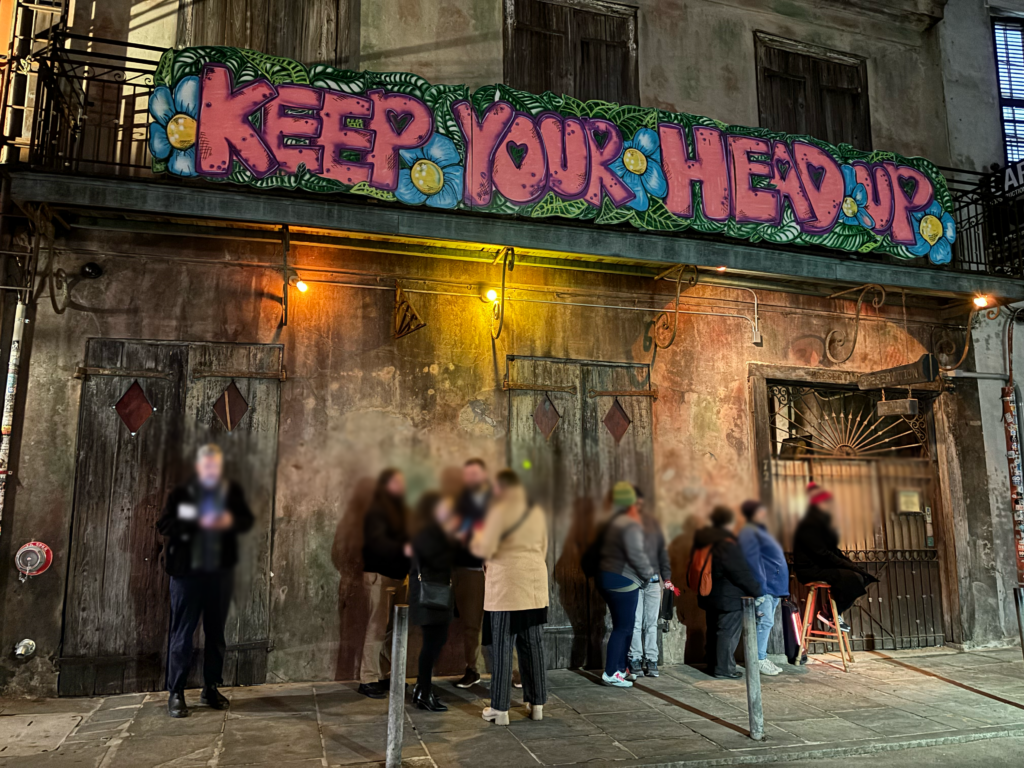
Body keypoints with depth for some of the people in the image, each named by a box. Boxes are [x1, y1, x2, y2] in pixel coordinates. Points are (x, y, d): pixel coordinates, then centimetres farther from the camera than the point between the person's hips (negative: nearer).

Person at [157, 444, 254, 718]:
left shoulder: (232, 491, 5)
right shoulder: (181, 493, -3)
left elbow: (247, 519, 6)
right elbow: (163, 525, -11)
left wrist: (231, 521, -15)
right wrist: (196, 523, -24)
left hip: (221, 571, 3)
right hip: (187, 571, -3)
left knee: (216, 632, 11)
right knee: (182, 632, 1)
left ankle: (210, 688, 24)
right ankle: (175, 692, 12)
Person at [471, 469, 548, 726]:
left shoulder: (500, 511, -10)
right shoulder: (537, 511, 11)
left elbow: (486, 549, -12)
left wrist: (476, 539, 8)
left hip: (507, 584, -6)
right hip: (535, 583, 6)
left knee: (502, 645, 1)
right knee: (532, 642, 12)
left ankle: (500, 709, 7)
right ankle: (537, 704, 19)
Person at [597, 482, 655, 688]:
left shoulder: (613, 523, 13)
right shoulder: (630, 525, -14)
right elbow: (636, 555, -20)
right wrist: (649, 574, -4)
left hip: (607, 576, 9)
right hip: (622, 581, -9)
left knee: (623, 625, 17)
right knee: (623, 627, -3)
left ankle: (621, 667, 22)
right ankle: (611, 673, -1)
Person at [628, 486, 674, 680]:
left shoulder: (653, 523, 13)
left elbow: (662, 551, 16)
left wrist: (666, 576, 11)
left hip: (654, 580, 4)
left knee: (651, 623, 7)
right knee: (635, 623, -3)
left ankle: (651, 660, 14)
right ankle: (635, 662, 5)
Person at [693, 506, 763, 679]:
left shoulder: (702, 539, 6)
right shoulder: (728, 544, -20)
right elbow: (742, 574, -18)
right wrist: (756, 591, -8)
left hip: (708, 595, 9)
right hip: (729, 597, -9)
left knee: (713, 630, 17)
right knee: (728, 632, 1)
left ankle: (712, 663, 26)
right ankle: (724, 668, 6)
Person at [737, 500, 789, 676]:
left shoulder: (761, 531, 23)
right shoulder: (749, 533, -9)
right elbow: (752, 561, -17)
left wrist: (780, 588, 21)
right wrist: (760, 587, -22)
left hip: (773, 586, 10)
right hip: (764, 587, -10)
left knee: (767, 623, 11)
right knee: (765, 622, -9)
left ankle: (762, 658, 16)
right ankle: (760, 660, -3)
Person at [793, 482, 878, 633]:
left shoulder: (822, 522, 16)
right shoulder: (809, 526, -16)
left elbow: (833, 551, 17)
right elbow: (822, 554, -22)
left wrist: (850, 564, 2)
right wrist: (847, 565, -19)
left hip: (822, 566, 10)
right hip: (811, 571, -10)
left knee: (863, 576, -1)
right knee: (854, 578, -23)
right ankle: (828, 613, -10)